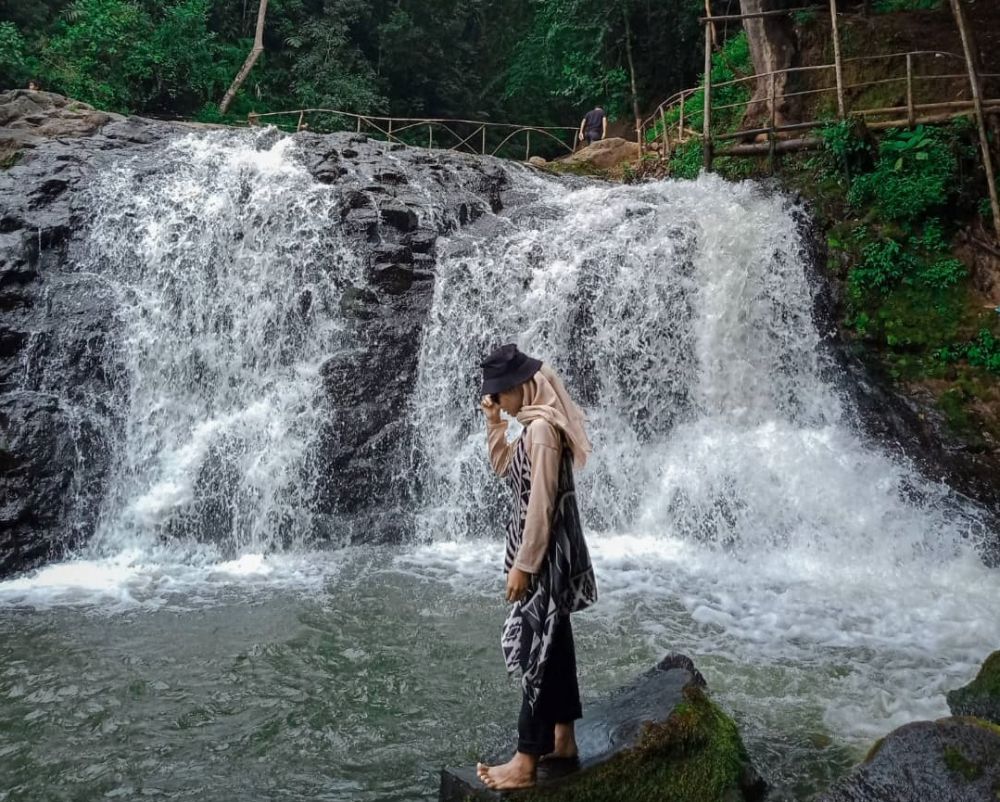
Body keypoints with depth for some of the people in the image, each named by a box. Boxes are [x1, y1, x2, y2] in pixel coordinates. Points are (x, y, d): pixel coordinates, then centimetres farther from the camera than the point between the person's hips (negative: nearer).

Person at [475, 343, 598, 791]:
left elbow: (541, 504, -23)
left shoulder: (542, 428, -21)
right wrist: (494, 422, 10)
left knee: (536, 651, -3)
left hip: (546, 555, -10)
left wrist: (522, 565, -19)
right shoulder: (535, 425, 10)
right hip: (546, 552, 10)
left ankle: (526, 763, 6)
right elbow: (504, 468, 22)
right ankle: (563, 739, 29)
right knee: (554, 643, 17)